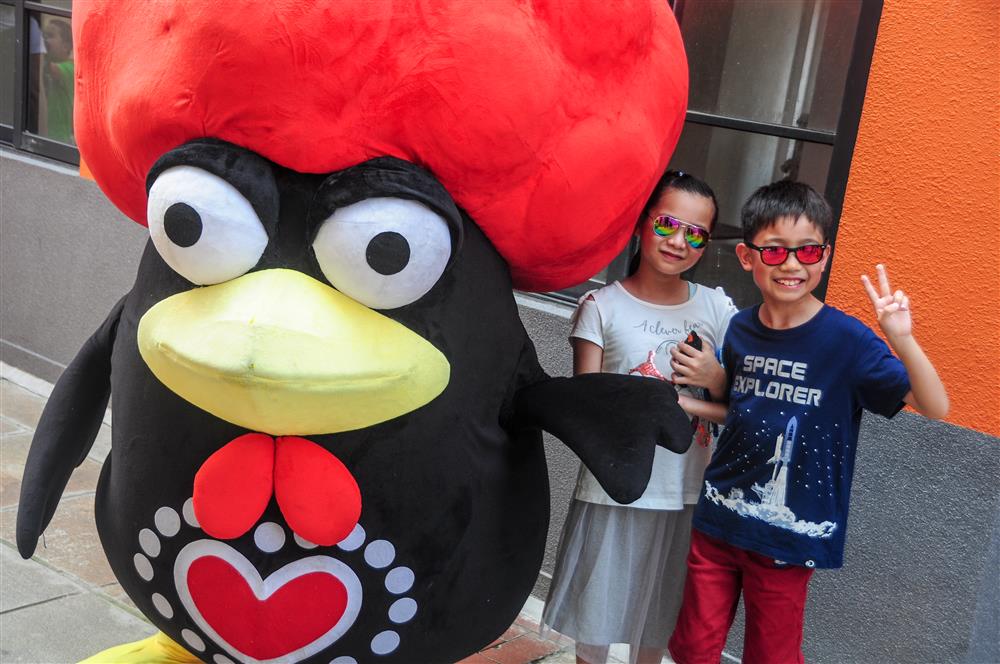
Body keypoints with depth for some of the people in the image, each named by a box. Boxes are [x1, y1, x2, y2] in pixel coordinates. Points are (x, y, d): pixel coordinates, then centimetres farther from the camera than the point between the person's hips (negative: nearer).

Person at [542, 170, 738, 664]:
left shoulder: (716, 308, 0)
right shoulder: (602, 306, -7)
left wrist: (715, 378, -17)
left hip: (682, 493, 3)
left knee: (658, 618, 19)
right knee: (597, 606, 13)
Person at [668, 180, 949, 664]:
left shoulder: (846, 339, -14)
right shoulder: (739, 330, -1)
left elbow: (935, 407, -22)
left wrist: (902, 340, -36)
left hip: (788, 537, -4)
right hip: (718, 520, 4)